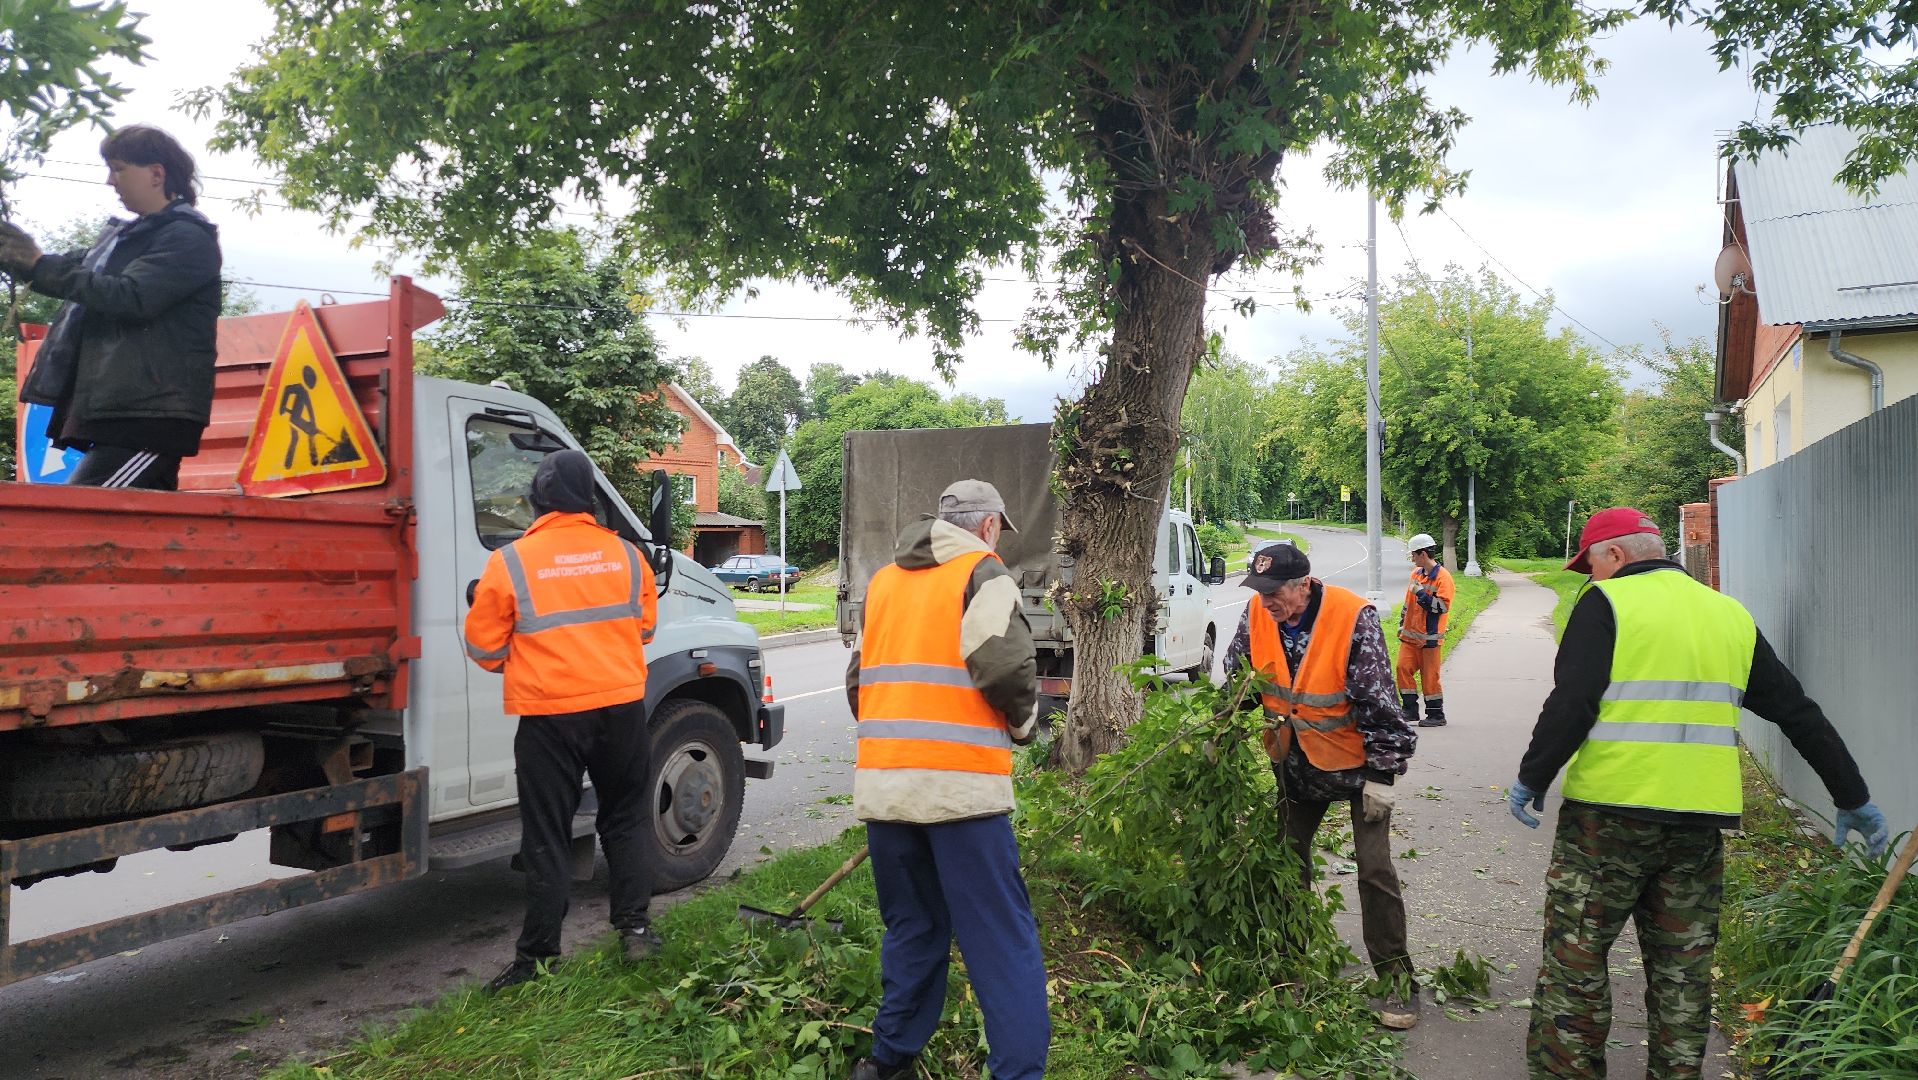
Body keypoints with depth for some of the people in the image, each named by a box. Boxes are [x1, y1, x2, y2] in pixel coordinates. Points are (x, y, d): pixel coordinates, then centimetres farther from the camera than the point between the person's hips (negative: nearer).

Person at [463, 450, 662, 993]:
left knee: (547, 837, 7)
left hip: (549, 715, -2)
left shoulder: (510, 563, -8)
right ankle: (635, 928, 21)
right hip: (621, 705, 3)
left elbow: (486, 648, -1)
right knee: (625, 819, 19)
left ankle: (538, 957, 13)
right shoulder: (626, 555, 1)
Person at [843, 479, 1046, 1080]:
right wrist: (1022, 725, 5)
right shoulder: (982, 572, 0)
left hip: (881, 783, 6)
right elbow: (1005, 667, -14)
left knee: (911, 928, 19)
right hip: (961, 783, -6)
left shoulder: (883, 581, 19)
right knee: (1002, 940, -1)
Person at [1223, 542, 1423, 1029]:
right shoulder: (1257, 614, -12)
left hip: (1356, 761, -5)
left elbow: (1378, 701, -21)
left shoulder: (1355, 618, -26)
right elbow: (1237, 677, 5)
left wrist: (1381, 773, -19)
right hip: (1296, 764, 5)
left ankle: (1396, 975, 8)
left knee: (1375, 870, -5)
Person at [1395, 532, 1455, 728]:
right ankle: (1410, 710, 7)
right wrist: (1402, 625, 21)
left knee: (1429, 675, -2)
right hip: (1410, 635, 7)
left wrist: (1420, 592, -20)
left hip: (1429, 637, -7)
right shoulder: (1416, 573, 12)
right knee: (1402, 668, -1)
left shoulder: (1443, 577, -12)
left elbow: (1442, 606, -20)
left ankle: (1436, 715, 10)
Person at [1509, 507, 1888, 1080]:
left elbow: (1571, 704, -17)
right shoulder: (1732, 615, 13)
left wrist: (1531, 777, -7)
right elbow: (1800, 714, 16)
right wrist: (1853, 798, 23)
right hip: (1700, 822, 6)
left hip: (1609, 813, -5)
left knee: (1575, 956, 5)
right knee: (1683, 969, 15)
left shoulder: (1605, 603, -5)